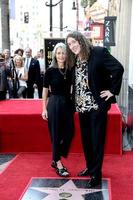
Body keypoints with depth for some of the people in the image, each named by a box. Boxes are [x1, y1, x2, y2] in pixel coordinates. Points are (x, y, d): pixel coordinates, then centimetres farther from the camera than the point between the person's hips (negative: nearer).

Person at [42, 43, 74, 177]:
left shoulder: (70, 71, 3)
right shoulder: (50, 71, -6)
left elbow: (72, 88, 10)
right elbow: (45, 90, -2)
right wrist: (44, 109, -4)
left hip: (67, 103, 4)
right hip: (54, 103, -4)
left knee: (69, 133, 5)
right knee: (56, 134, 3)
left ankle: (55, 160, 23)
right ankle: (58, 164, 14)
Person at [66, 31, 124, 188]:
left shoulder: (98, 52, -11)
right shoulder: (74, 60, 9)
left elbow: (118, 68, -19)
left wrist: (112, 90, -17)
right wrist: (75, 101, 8)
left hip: (97, 104, -7)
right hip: (82, 106, 7)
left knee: (96, 139, 2)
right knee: (85, 139, 16)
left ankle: (96, 174, 12)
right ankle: (90, 167, 33)